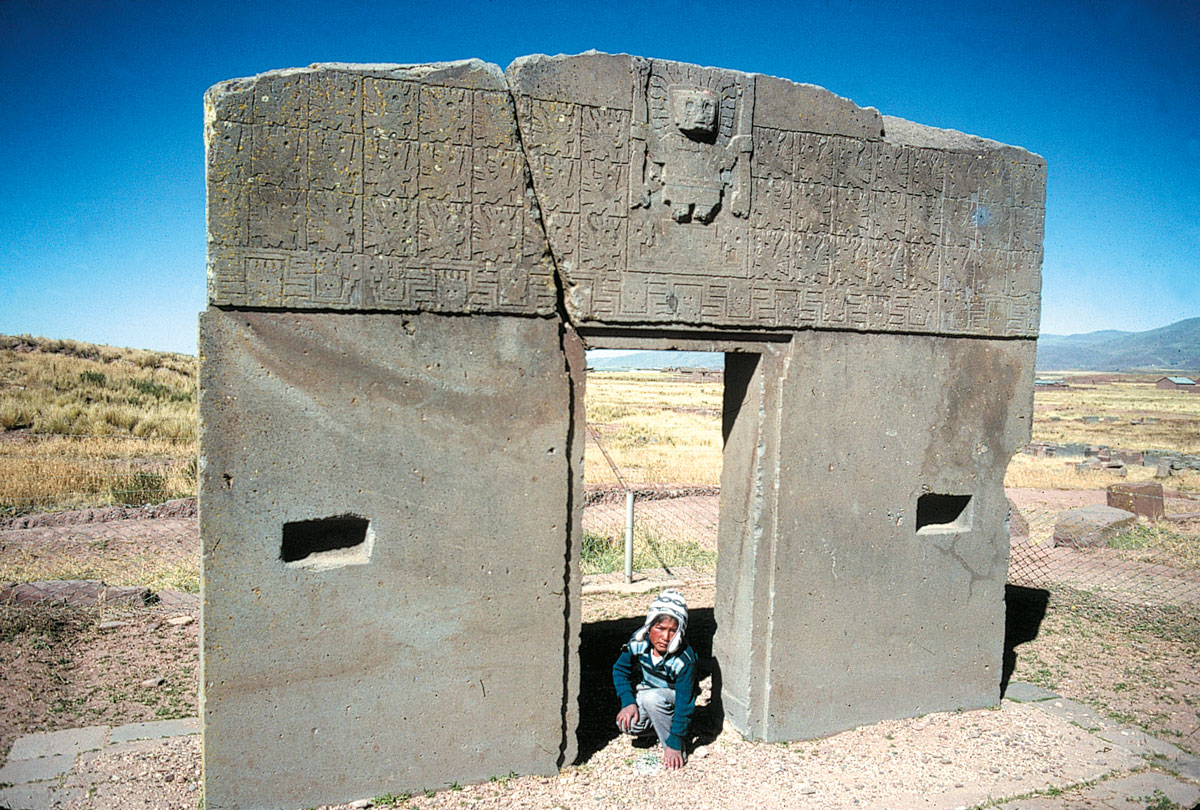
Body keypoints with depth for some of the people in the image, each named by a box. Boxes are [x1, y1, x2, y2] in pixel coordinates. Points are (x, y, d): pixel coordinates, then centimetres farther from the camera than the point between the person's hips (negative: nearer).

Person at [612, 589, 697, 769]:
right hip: (644, 693, 4)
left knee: (651, 697, -36)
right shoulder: (639, 642, -21)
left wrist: (674, 744, -25)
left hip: (673, 699, -3)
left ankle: (679, 750, -17)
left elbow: (684, 703, -27)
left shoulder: (684, 660, -32)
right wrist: (628, 702, -20)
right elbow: (620, 670, -6)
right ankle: (656, 724, 9)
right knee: (627, 723, -24)